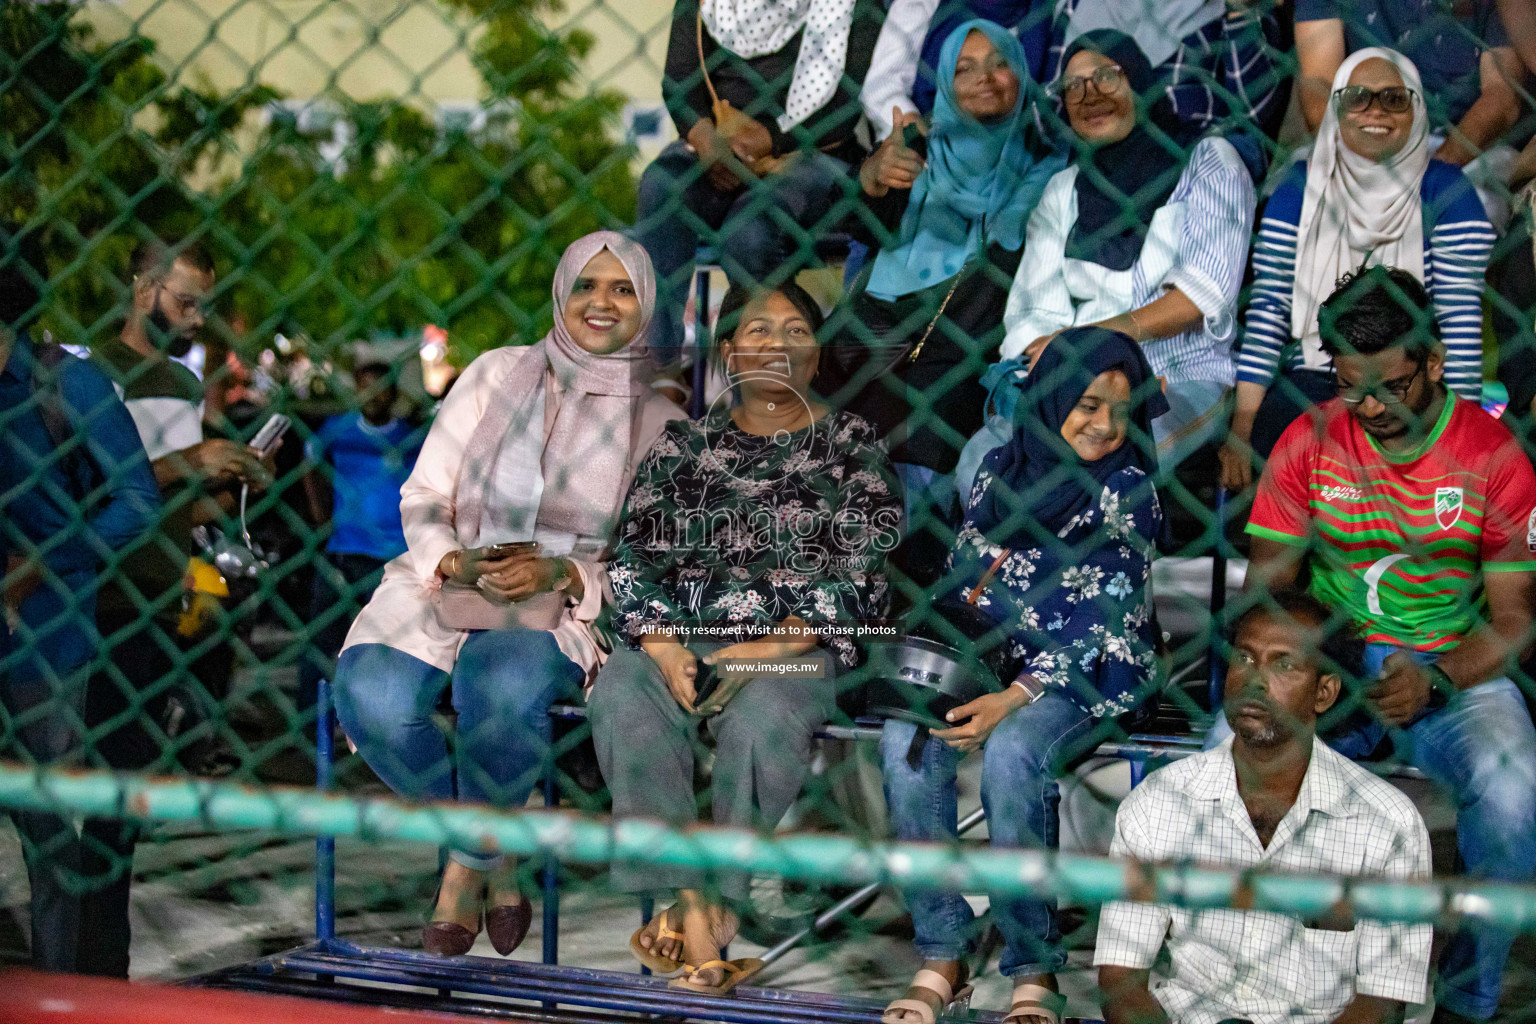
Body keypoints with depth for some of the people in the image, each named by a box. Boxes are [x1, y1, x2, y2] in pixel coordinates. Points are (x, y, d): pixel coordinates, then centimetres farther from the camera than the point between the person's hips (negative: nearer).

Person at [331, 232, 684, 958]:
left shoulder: (660, 422, 7)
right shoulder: (500, 374, 9)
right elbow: (422, 499, 9)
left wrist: (560, 576, -13)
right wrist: (455, 562, -13)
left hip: (568, 609, -2)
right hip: (450, 586, 2)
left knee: (501, 686, -37)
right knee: (371, 695, -29)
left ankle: (466, 868, -8)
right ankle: (497, 866, -5)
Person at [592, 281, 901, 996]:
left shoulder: (850, 443, 11)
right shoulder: (684, 445, 19)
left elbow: (863, 571, 0)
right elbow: (633, 556, 11)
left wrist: (773, 649, -13)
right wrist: (662, 645, -8)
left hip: (797, 648, -2)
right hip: (680, 640, 3)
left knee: (761, 718, -37)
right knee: (621, 701, -31)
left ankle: (709, 897, -23)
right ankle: (695, 907, -35)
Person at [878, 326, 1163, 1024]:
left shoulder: (1128, 491, -4)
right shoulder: (1000, 466, 10)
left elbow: (1099, 623, -12)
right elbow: (959, 585, 14)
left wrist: (1013, 700, -23)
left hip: (1085, 673, -4)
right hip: (988, 661, 4)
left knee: (1010, 752, -34)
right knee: (906, 738, -25)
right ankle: (941, 958, -18)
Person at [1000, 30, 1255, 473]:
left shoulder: (1207, 162, 8)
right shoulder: (1063, 190, 19)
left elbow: (1208, 288, -5)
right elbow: (1034, 307, 8)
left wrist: (1116, 329, -17)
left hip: (1185, 379, -4)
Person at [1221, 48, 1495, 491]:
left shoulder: (1446, 191, 1)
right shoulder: (1301, 187, 7)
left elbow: (1460, 321, -4)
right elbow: (1268, 306, 2)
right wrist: (1241, 423, -5)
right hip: (1310, 382, 2)